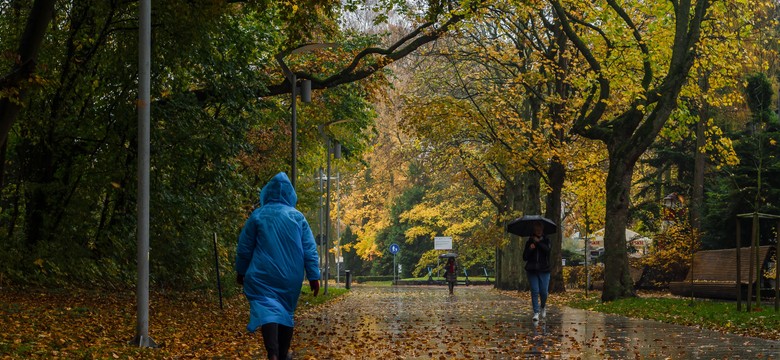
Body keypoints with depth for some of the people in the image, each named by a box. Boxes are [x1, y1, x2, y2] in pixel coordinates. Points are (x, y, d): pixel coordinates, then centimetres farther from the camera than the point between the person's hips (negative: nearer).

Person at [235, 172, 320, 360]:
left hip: (263, 276, -3)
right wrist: (314, 277, 5)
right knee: (286, 312, 17)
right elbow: (310, 249, 3)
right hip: (291, 277, 3)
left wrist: (240, 271, 16)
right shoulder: (297, 217, 5)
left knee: (267, 310, -13)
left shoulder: (258, 215, 0)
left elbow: (244, 247, 4)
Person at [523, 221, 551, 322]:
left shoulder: (546, 240, 7)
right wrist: (530, 249, -10)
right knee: (534, 291, -8)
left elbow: (547, 250, -14)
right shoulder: (529, 241, 9)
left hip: (544, 270, -1)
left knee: (543, 292, -3)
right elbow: (524, 257, 6)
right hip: (532, 270, 1)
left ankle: (543, 307, 26)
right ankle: (536, 312, -5)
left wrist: (538, 242, -13)